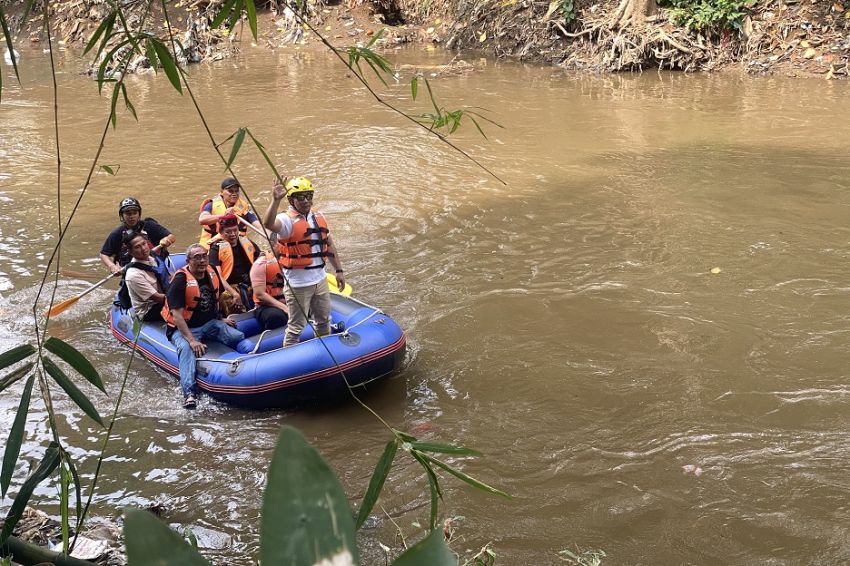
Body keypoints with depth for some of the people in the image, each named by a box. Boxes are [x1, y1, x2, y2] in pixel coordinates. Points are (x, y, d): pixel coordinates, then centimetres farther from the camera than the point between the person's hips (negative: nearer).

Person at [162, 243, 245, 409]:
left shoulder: (212, 272, 2)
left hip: (210, 323, 7)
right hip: (184, 328, -6)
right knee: (185, 348, -36)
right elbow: (177, 315, -22)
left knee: (238, 337, -17)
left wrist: (222, 319, 19)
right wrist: (192, 340, -29)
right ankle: (188, 393, -48)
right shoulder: (181, 280, -18)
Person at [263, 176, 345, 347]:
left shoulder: (318, 217, 7)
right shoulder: (287, 220, -15)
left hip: (320, 279, 7)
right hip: (298, 284, -7)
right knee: (296, 326, 0)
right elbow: (268, 223, -39)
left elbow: (329, 245, 15)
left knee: (324, 321, 24)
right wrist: (276, 200, -52)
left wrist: (338, 271, 14)